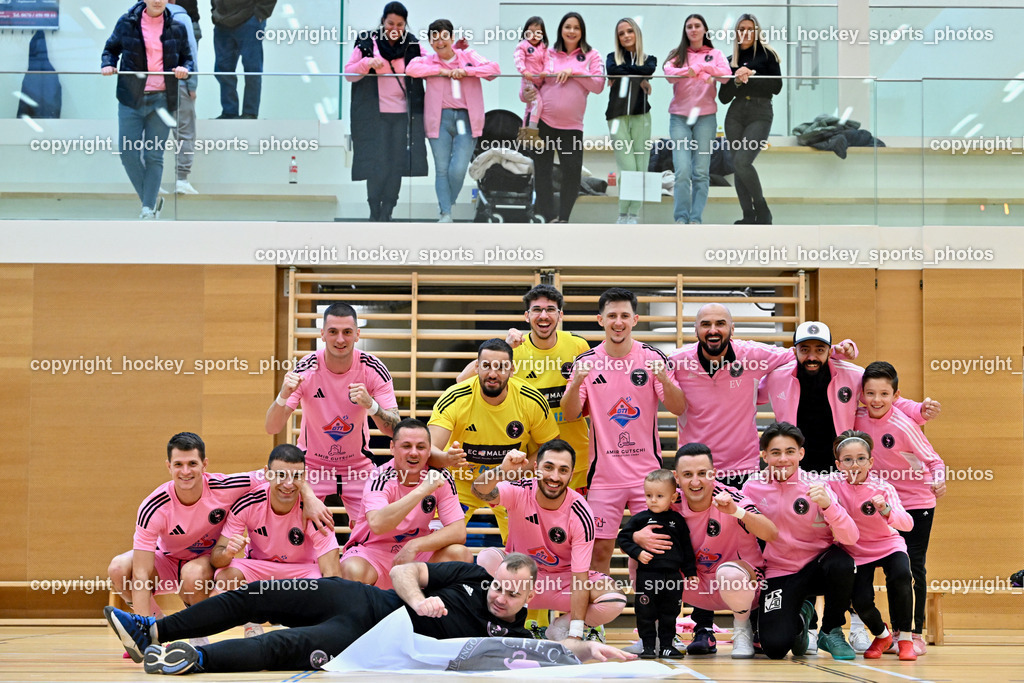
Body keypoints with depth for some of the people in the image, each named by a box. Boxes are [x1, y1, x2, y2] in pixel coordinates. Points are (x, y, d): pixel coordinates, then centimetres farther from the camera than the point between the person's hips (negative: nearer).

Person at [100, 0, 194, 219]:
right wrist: (108, 64, -3)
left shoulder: (176, 28, 4)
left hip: (162, 100, 0)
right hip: (131, 97, 0)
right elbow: (111, 48, 16)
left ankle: (148, 209, 8)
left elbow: (187, 58, 13)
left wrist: (185, 69, -9)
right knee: (128, 152, -4)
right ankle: (151, 199, 15)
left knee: (154, 156, 1)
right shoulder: (127, 23, 2)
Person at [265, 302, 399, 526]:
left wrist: (371, 405, -38)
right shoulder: (306, 369, -19)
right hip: (311, 465, -1)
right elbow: (271, 428, -20)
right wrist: (283, 396, -40)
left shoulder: (374, 369, -16)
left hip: (359, 466, 1)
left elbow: (395, 429, -18)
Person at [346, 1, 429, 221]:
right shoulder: (367, 43, 1)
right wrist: (368, 63, -16)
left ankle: (386, 216, 11)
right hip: (375, 115, -2)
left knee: (397, 167, 2)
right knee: (378, 166, -7)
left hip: (403, 114, 2)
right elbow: (349, 74, 1)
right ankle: (374, 214, 7)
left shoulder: (412, 45, 7)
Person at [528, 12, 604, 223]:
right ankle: (550, 217, 6)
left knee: (572, 173, -6)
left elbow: (598, 85, -5)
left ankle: (563, 218, 8)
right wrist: (528, 94, -9)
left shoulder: (591, 56, 7)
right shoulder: (548, 54, 8)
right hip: (543, 121, 0)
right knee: (543, 171, -1)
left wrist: (573, 72, -14)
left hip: (572, 125, 0)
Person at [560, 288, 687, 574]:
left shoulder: (652, 357, -2)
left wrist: (665, 381, -23)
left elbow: (679, 409, -4)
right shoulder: (586, 362, 0)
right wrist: (576, 384, -21)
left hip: (647, 471, 0)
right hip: (604, 473, 0)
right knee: (600, 549, -1)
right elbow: (570, 414, -2)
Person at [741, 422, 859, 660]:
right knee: (774, 646, -22)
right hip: (779, 573, 1)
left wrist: (828, 504, -34)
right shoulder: (753, 487, -5)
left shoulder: (817, 485, -10)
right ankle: (800, 616, 18)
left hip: (818, 565, 0)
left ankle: (831, 631, -6)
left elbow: (850, 538, -19)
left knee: (842, 564, -36)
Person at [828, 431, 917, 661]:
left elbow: (907, 524, -29)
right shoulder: (834, 484, -14)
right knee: (861, 601, -18)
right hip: (856, 551, 1)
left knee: (901, 575, -32)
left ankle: (905, 637, -11)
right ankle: (882, 635, 18)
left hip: (888, 545, -1)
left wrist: (886, 511, -47)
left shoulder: (883, 488, -19)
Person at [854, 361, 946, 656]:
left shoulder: (903, 425, -20)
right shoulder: (858, 418, -7)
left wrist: (939, 479, -28)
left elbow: (931, 458, -11)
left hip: (917, 502, -4)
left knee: (913, 567, -4)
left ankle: (915, 634, 5)